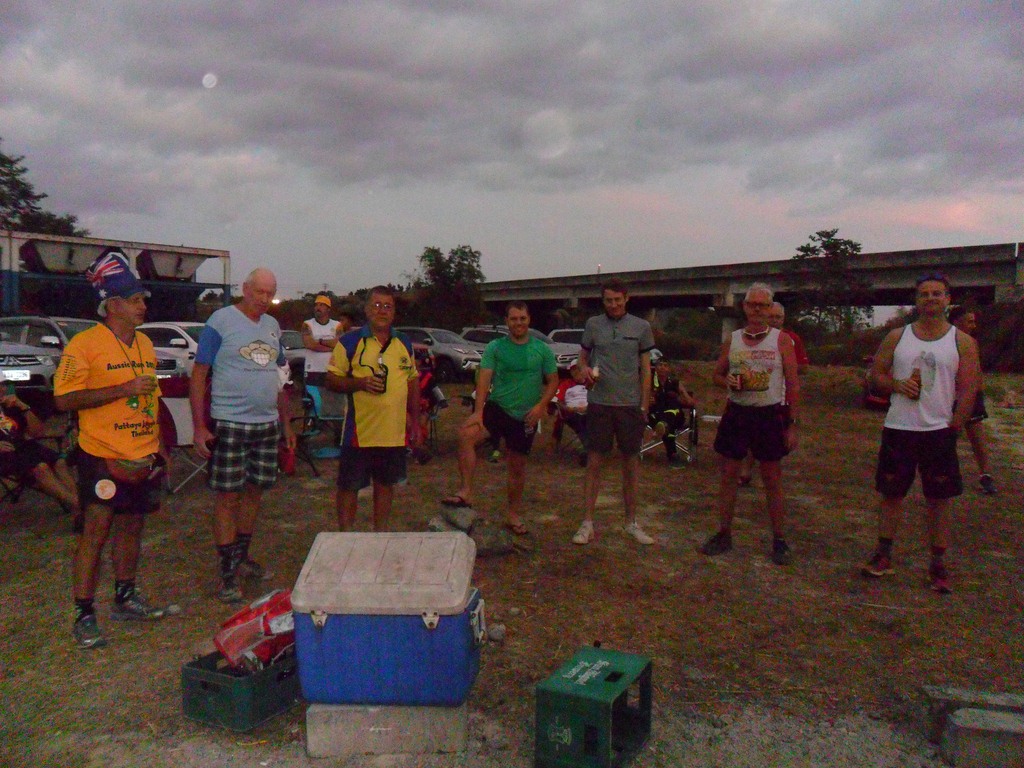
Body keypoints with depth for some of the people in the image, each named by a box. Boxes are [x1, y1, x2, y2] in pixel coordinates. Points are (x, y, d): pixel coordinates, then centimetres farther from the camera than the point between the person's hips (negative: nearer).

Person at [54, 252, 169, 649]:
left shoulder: (145, 343, 12)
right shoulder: (85, 344, -11)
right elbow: (64, 398, -17)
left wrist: (160, 445, 16)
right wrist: (124, 389, -22)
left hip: (143, 457, 7)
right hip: (103, 457, -7)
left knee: (131, 527, 16)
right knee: (95, 532, -4)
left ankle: (125, 598, 30)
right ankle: (84, 616, 6)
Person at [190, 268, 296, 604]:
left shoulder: (272, 326, 12)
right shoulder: (221, 321, -7)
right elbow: (199, 375, -8)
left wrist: (286, 422, 17)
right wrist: (199, 427, -14)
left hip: (267, 424, 6)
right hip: (229, 423, -6)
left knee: (255, 491, 14)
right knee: (228, 496, -1)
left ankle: (242, 558, 29)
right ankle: (227, 573, 7)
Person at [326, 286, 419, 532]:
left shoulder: (405, 343, 11)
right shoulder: (349, 342, -3)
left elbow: (413, 382, 16)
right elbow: (331, 381, -4)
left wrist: (415, 421, 11)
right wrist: (361, 383, -20)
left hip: (395, 432, 4)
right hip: (359, 432, -4)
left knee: (385, 484, 15)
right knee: (349, 486, 3)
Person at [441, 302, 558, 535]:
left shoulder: (542, 350, 3)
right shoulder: (494, 347, -1)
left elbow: (553, 381, 5)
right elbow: (484, 378, -10)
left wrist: (541, 405, -12)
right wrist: (478, 411, -22)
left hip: (525, 416, 1)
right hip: (497, 408, -1)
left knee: (517, 466, 11)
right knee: (466, 433, -29)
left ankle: (514, 515, 28)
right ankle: (465, 491, -25)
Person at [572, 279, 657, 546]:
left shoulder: (641, 327, 4)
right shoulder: (593, 324, 4)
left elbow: (646, 370, 6)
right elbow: (583, 357, 14)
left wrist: (644, 406, 1)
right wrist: (584, 369, -10)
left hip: (631, 404, 1)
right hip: (599, 403, 0)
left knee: (631, 463, 9)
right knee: (594, 462, 2)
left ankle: (631, 522, 21)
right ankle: (587, 523, 10)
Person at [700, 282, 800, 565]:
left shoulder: (782, 340, -2)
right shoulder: (732, 340, 5)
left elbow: (793, 385, -3)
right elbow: (717, 374, 15)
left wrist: (792, 424, -7)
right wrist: (728, 382, -9)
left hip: (769, 416, -3)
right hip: (736, 413, 3)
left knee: (772, 480, 5)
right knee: (728, 475, 6)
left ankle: (779, 541, 16)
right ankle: (724, 534, 18)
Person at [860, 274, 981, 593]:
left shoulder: (962, 342, 0)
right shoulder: (897, 336, 5)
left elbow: (968, 390, -3)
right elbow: (876, 373, 8)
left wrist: (953, 427, -9)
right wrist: (897, 385, -12)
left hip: (939, 431, -1)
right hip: (898, 428, 2)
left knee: (939, 499, 5)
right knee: (891, 493, 9)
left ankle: (938, 565, 16)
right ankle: (883, 555, 21)